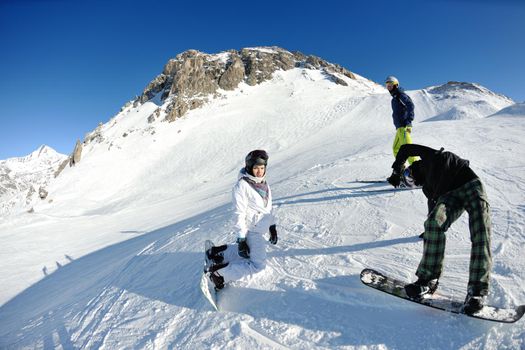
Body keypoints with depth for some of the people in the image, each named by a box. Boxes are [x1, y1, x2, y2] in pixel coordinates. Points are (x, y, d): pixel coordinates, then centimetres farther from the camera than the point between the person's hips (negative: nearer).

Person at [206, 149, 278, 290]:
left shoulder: (263, 183, 5)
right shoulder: (242, 185, -19)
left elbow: (268, 206, 15)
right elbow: (239, 213, -20)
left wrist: (272, 227, 17)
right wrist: (241, 239, -20)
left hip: (261, 228, 9)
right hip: (252, 229, -9)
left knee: (248, 253, 23)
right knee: (258, 265, -8)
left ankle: (218, 252, 31)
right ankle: (220, 274, 0)